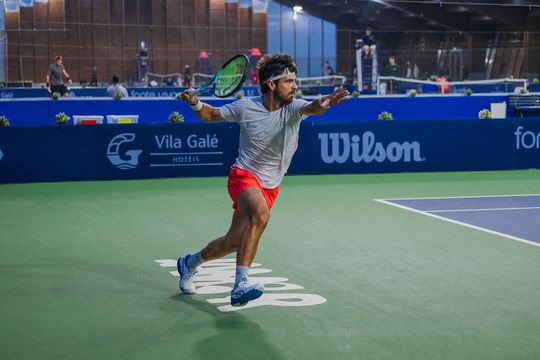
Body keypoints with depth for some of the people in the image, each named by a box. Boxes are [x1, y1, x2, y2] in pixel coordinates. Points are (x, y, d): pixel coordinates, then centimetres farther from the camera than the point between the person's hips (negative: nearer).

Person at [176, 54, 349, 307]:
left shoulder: (293, 108, -12)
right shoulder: (245, 107, -10)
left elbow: (311, 108, -37)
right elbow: (211, 115, 7)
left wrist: (322, 103, -60)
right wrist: (195, 103, -15)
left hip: (270, 187, 4)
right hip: (244, 175, -4)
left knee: (233, 242, 13)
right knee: (260, 215, -35)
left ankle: (189, 263, 40)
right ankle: (240, 285, -39)